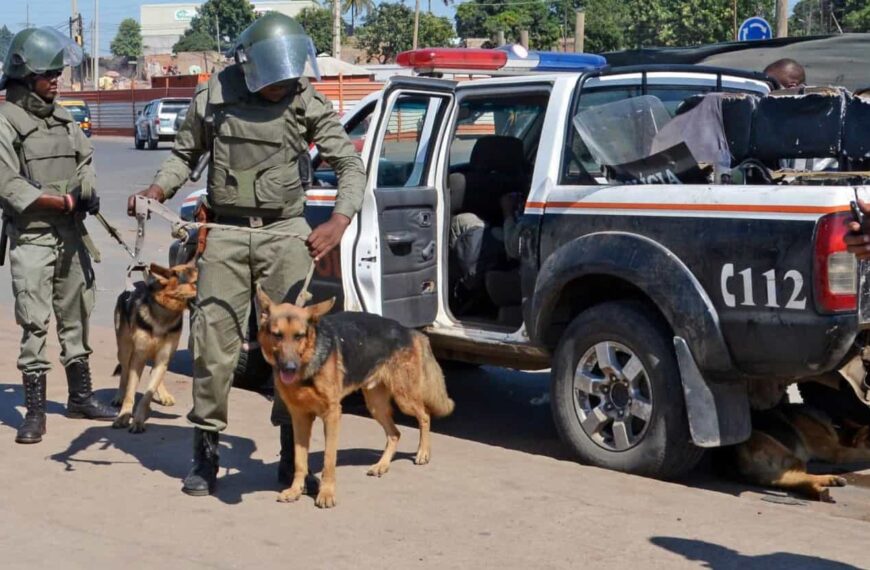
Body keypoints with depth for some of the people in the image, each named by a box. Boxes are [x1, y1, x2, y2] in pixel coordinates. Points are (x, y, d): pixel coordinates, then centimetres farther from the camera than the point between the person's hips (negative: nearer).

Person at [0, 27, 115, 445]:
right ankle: (35, 411, 1)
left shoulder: (63, 118, 11)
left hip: (71, 234, 6)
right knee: (34, 324, -5)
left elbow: (86, 159, 12)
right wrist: (60, 202, -18)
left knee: (76, 315, 14)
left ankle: (80, 396, 26)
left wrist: (87, 191, -10)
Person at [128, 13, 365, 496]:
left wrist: (340, 220, -21)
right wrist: (158, 191, -5)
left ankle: (293, 447, 13)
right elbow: (186, 154, 14)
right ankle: (206, 449, 11)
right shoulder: (214, 99, 0)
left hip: (285, 231, 0)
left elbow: (350, 163, -5)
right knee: (214, 339, -1)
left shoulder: (309, 103, -4)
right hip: (226, 232, 1)